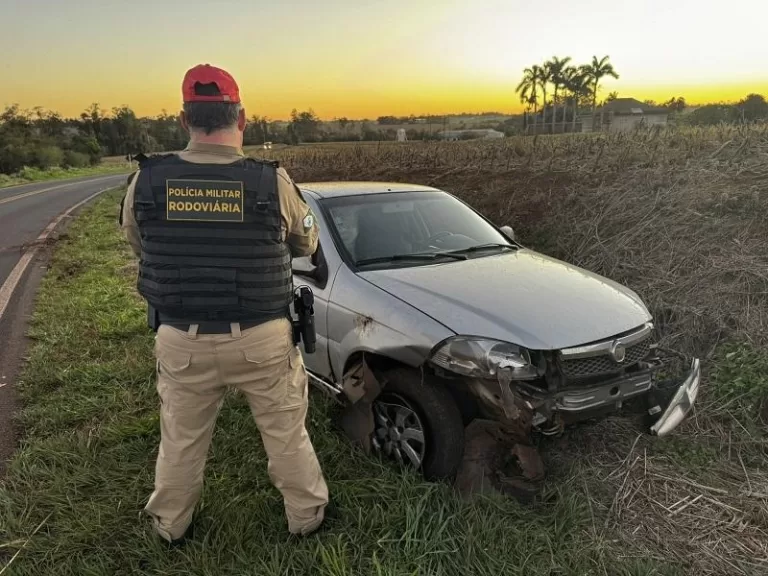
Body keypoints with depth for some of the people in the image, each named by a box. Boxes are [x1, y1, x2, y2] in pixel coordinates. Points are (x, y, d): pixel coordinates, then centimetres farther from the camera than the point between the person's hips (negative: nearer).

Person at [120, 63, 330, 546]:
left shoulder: (145, 180, -10)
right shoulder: (272, 182, -16)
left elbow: (140, 244, 8)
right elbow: (307, 243, 2)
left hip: (182, 339, 2)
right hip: (262, 338, -1)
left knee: (181, 439, 23)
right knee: (286, 432, 18)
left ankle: (172, 525, 44)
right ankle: (307, 515, 37)